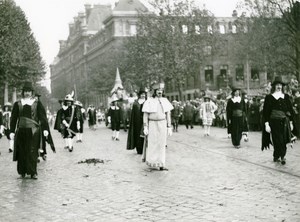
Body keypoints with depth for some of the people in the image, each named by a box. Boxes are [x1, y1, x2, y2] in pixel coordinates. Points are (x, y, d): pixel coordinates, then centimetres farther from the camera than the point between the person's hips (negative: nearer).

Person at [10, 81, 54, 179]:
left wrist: (45, 129, -11)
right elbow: (13, 118, 10)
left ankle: (33, 172, 2)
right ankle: (22, 171, 15)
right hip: (21, 130, 2)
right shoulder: (17, 104, 10)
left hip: (33, 131, -2)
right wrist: (12, 131, 4)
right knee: (21, 152, 4)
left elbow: (43, 117, 0)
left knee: (32, 152, -4)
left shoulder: (37, 104, 5)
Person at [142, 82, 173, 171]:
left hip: (162, 125, 2)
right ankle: (151, 161, 18)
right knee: (151, 144, 0)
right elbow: (145, 115, -4)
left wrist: (169, 127, 0)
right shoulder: (149, 101, -4)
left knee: (161, 145, 3)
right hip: (152, 125, -2)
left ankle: (161, 165, 5)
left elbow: (168, 115, 5)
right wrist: (145, 127, -11)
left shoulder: (165, 101, 5)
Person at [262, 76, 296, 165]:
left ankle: (276, 156, 17)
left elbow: (290, 110, 13)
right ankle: (282, 157, -1)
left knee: (283, 141, 2)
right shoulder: (269, 97, 0)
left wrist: (291, 122, 9)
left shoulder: (286, 97, 9)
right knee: (278, 141, -9)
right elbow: (265, 112, -2)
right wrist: (266, 124, -8)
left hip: (284, 122, 3)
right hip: (274, 122, -3)